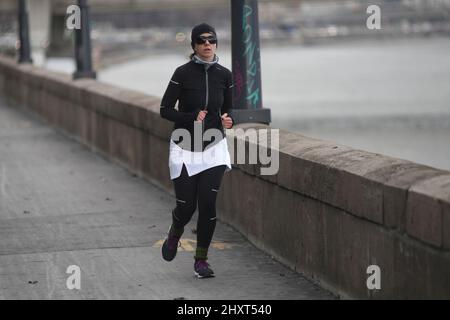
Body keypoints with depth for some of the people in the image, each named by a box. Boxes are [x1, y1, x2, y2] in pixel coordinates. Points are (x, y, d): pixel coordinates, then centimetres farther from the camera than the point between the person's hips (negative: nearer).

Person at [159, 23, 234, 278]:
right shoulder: (183, 73, -10)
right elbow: (165, 109, -7)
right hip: (185, 146, -2)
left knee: (208, 204, -8)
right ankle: (174, 235, 36)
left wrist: (228, 120, -8)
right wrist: (191, 118, -22)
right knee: (186, 205, 0)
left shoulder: (224, 75, 0)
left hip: (213, 147, 2)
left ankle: (201, 260, 6)